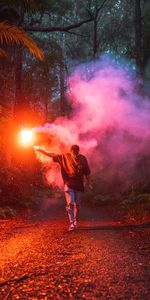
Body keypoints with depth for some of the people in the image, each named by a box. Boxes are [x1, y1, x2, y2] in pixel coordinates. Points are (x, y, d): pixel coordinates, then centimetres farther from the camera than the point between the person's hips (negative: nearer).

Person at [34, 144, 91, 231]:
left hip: (79, 185, 2)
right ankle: (72, 223, -4)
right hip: (69, 184, -1)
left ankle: (75, 222, 26)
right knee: (70, 204, -8)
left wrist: (89, 183, 10)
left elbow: (87, 172, 6)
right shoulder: (64, 157, -3)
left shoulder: (83, 158, 0)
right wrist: (40, 149, -7)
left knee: (77, 204, 10)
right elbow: (51, 154, -3)